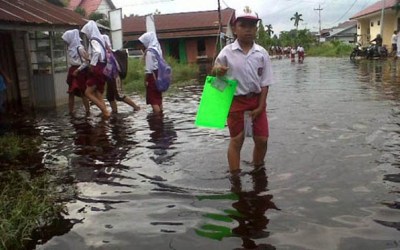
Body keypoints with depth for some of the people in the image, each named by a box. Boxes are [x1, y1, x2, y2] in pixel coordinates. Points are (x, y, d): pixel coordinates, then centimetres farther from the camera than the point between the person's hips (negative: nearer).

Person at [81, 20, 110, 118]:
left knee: (88, 93, -5)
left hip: (97, 69, -9)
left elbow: (97, 52, -30)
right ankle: (105, 114, 6)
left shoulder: (94, 40, -10)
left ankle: (105, 112, -10)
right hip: (101, 68, 9)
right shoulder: (99, 39, 18)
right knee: (99, 96, 9)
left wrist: (92, 64, -21)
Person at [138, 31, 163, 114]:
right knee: (158, 98, 14)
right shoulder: (157, 49, 12)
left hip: (152, 76, -9)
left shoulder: (149, 52, -15)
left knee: (153, 100, -5)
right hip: (158, 75, 9)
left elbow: (148, 68, -17)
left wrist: (145, 80, -13)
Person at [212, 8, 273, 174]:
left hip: (256, 100, 2)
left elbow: (265, 83, -1)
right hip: (236, 101, -2)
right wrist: (217, 70, -23)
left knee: (261, 139, 7)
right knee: (236, 140, 2)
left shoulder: (262, 53, -3)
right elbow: (216, 70, 3)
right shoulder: (227, 52, -6)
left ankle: (258, 171, 29)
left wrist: (260, 107, -7)